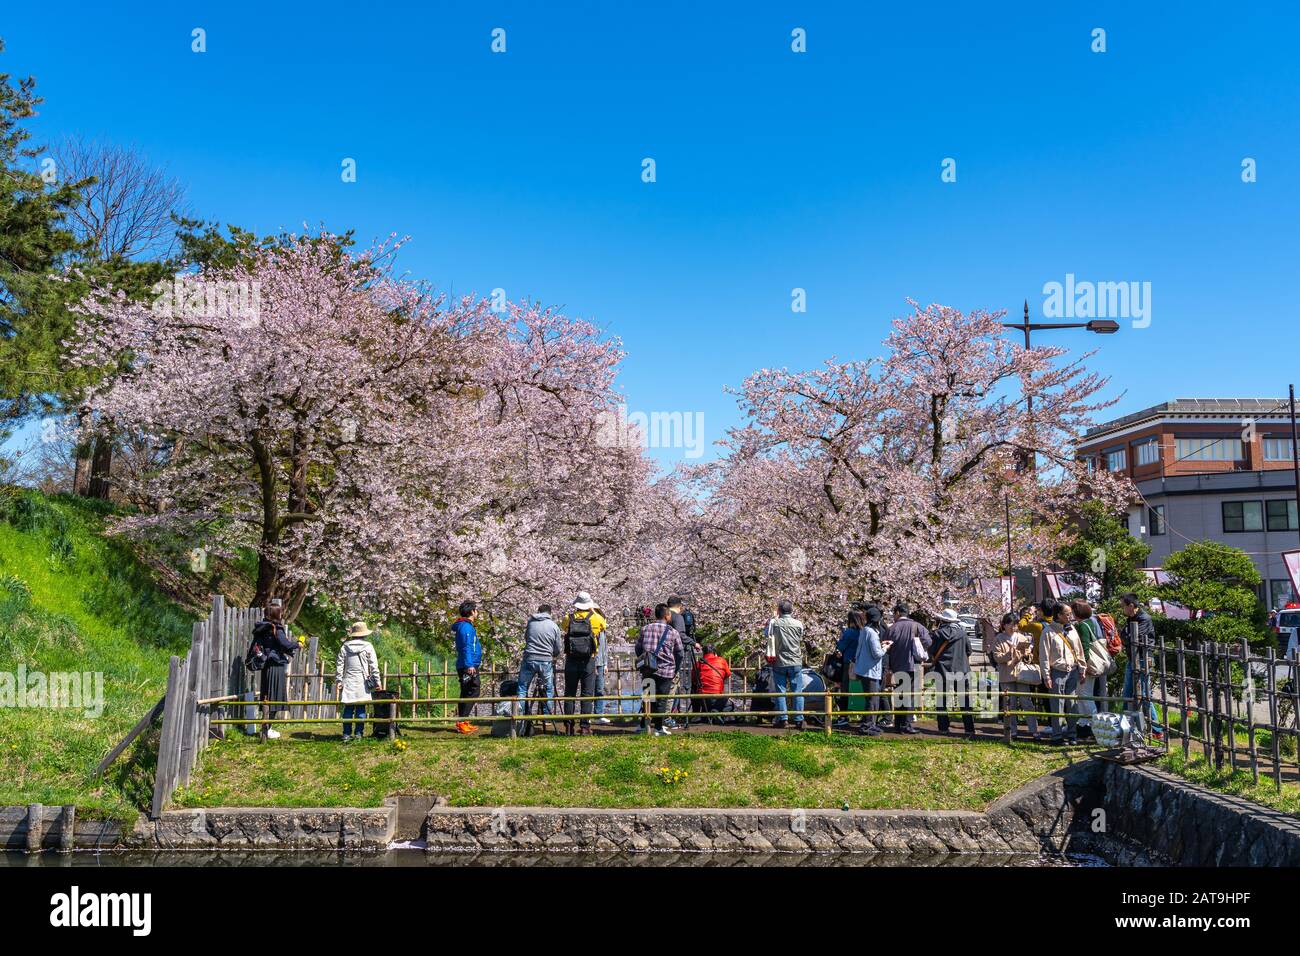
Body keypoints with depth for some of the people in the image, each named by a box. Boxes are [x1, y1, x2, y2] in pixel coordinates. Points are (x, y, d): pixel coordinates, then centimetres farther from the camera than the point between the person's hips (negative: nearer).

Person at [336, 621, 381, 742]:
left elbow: (339, 664, 5)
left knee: (348, 708, 5)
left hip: (348, 682, 2)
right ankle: (358, 733, 0)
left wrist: (339, 680, 8)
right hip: (362, 682, -2)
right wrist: (376, 680, 4)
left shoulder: (345, 646, 5)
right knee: (361, 709, 2)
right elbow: (374, 666, -1)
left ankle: (346, 734, 5)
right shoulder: (368, 647, -1)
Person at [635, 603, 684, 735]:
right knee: (661, 699, 2)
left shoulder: (645, 629, 6)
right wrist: (676, 671, 14)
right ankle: (659, 728, 2)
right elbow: (679, 654, 3)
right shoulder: (673, 632, -2)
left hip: (648, 670, 3)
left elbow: (638, 649, 11)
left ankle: (643, 725, 17)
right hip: (666, 670, -3)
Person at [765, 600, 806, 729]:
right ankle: (799, 720, 2)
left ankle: (782, 718, 2)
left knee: (780, 691, 6)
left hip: (779, 662, -1)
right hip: (796, 662, 1)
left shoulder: (774, 623, -5)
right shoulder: (798, 623, -2)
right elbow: (801, 639, 11)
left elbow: (766, 633, 13)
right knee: (797, 692, 4)